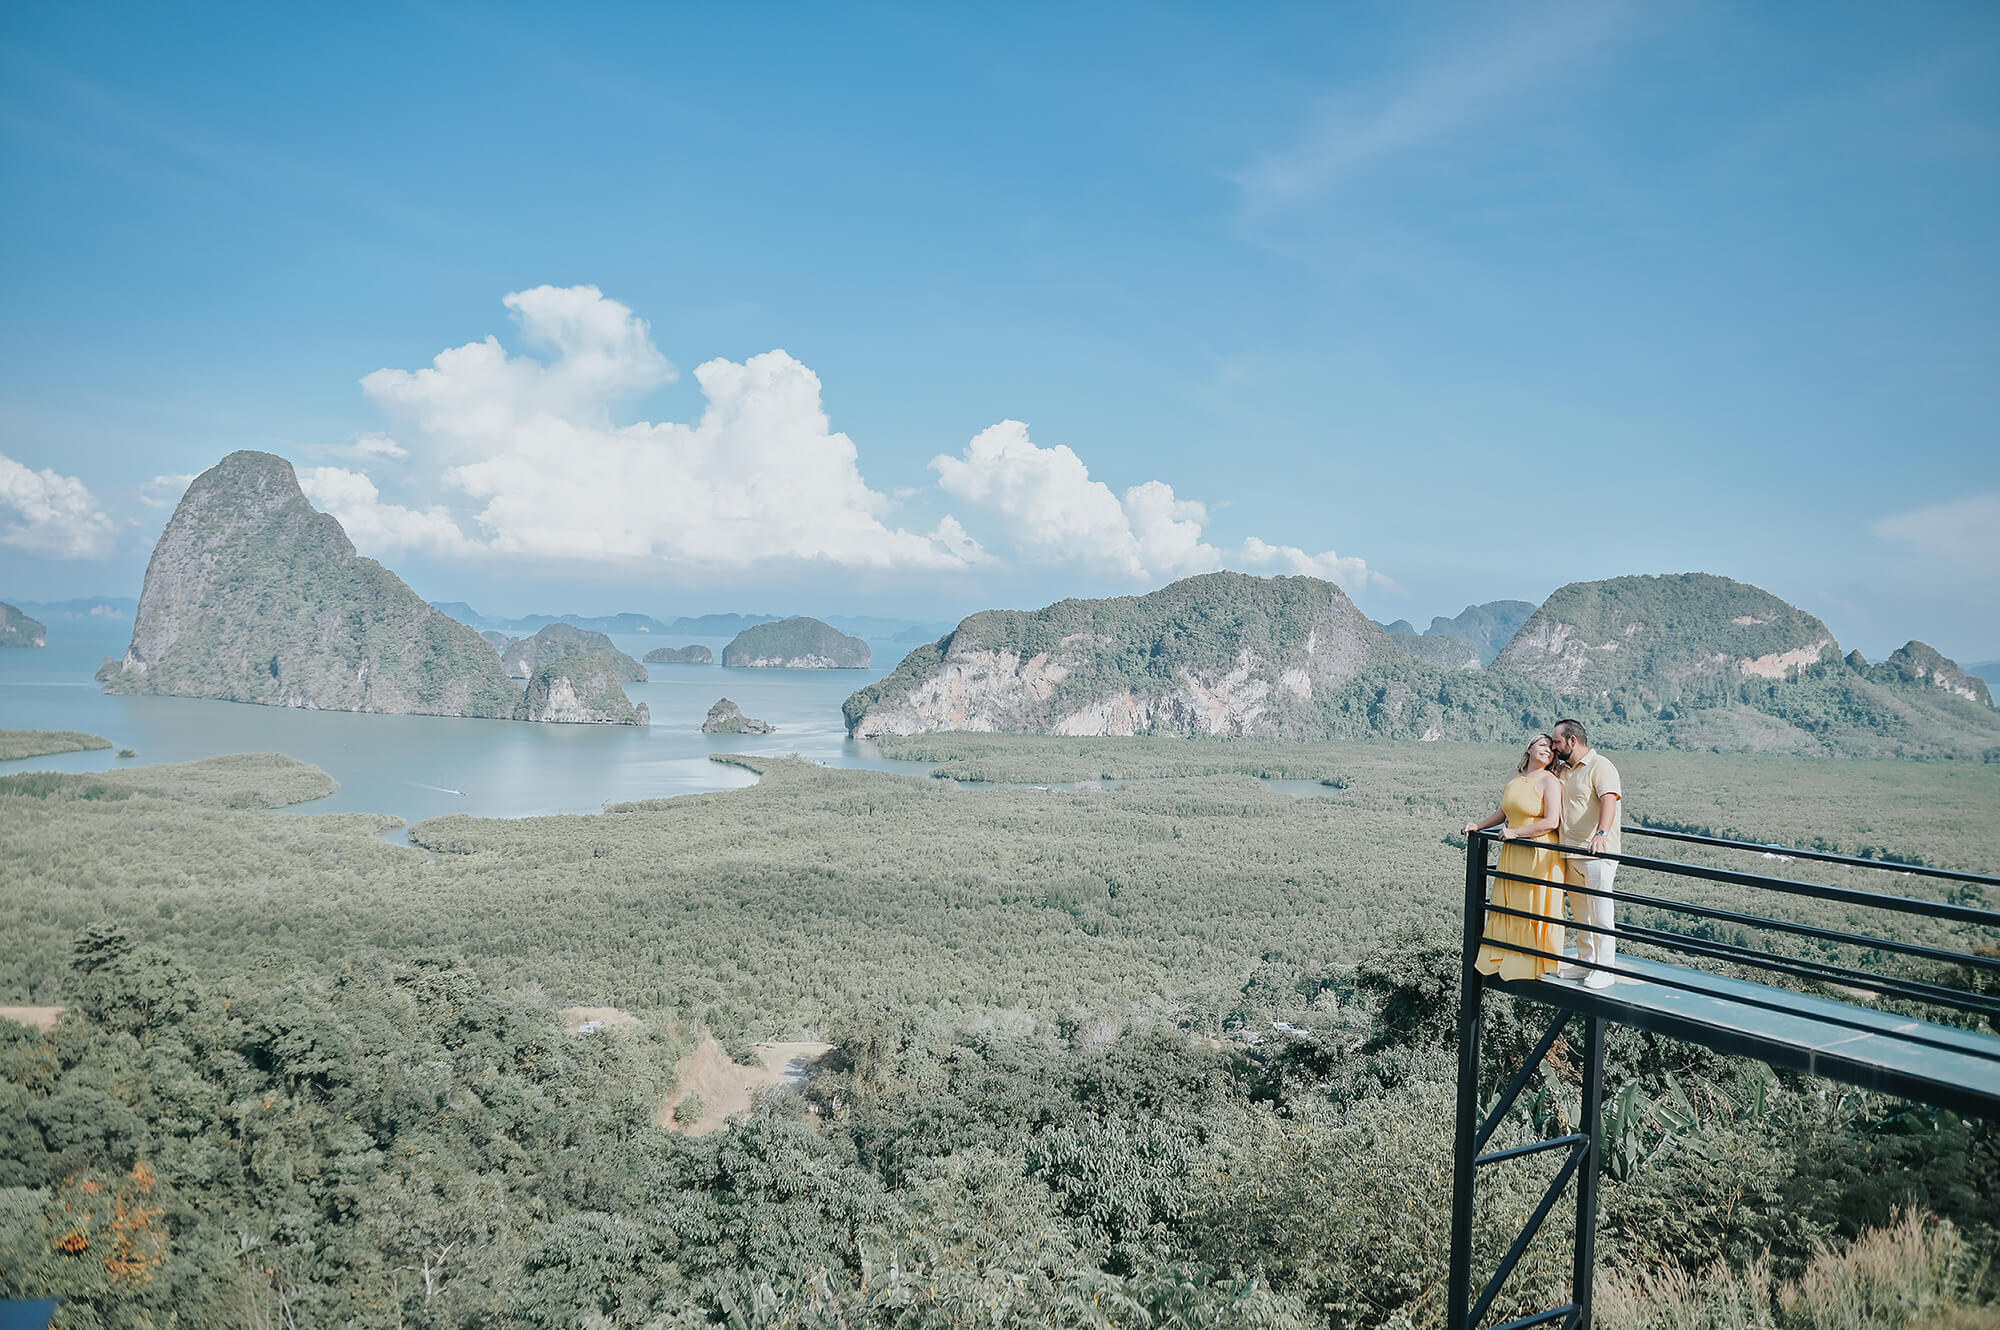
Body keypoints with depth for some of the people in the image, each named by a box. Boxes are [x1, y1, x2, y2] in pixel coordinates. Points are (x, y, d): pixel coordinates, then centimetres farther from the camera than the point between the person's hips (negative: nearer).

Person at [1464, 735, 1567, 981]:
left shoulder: (1549, 781, -10)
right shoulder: (1516, 776, 10)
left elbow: (1552, 822, -18)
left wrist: (1516, 832, -16)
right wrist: (1479, 826, 13)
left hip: (1539, 854, -7)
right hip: (1512, 853, 7)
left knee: (1533, 910, 1)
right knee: (1508, 906, 12)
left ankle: (1534, 964, 12)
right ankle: (1505, 960, 23)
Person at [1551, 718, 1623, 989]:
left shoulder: (1600, 766, -9)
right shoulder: (1566, 772, 19)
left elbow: (1609, 801, -25)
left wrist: (1601, 833, -41)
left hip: (1596, 854, -9)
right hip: (1570, 855, 9)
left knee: (1600, 913, -4)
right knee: (1580, 914, 14)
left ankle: (1604, 970, 2)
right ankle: (1585, 962, 23)